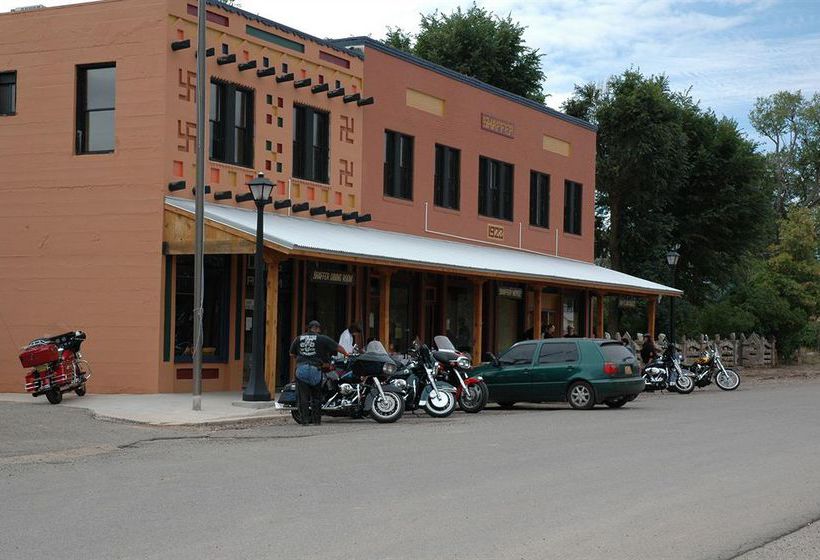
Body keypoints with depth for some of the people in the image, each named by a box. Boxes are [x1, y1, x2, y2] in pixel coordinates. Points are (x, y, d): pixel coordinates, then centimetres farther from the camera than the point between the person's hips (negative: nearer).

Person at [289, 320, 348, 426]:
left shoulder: (298, 339, 15)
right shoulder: (323, 339, 7)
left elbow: (292, 354, 22)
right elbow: (338, 347, 9)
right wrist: (346, 354, 27)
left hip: (301, 368, 2)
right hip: (315, 368, -2)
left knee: (302, 396, 4)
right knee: (316, 396, 9)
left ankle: (304, 419, 0)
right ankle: (316, 420, 9)